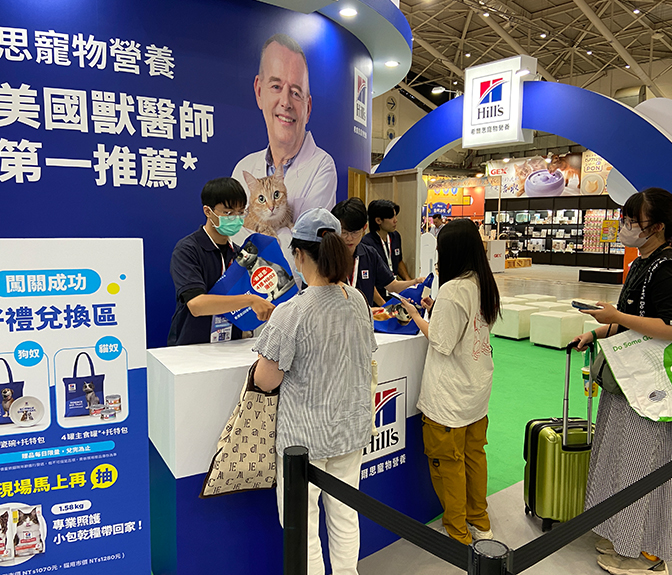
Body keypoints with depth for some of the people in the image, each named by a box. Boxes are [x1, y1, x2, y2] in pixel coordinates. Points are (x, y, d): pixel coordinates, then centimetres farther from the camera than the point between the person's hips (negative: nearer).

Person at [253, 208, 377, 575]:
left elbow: (265, 381, -17)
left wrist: (266, 357, 2)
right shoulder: (358, 300, -2)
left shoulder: (292, 313, -22)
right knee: (344, 513, 22)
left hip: (306, 434, -6)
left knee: (301, 523, 12)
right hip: (352, 425, 7)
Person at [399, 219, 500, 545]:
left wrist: (416, 316, -7)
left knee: (448, 462, 7)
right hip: (478, 389, 8)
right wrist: (437, 310, 10)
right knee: (474, 454, 20)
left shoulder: (451, 289, -23)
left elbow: (442, 344, -19)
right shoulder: (485, 285, 3)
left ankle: (458, 535, 21)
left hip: (450, 396, -8)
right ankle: (479, 524, 35)